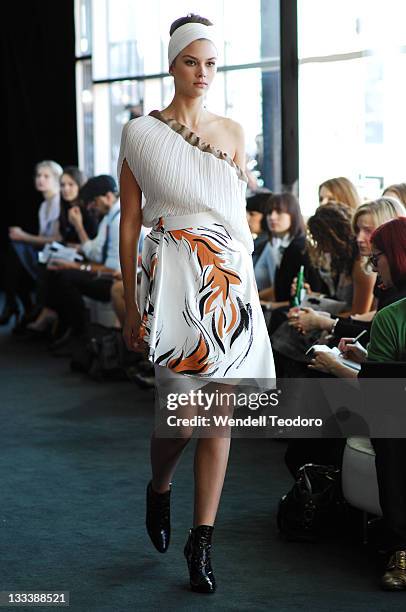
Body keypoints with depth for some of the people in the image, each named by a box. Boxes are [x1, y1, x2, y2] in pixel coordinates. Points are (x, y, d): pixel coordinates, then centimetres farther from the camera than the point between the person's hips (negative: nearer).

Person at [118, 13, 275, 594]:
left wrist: (248, 286, 11)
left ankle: (202, 541, 10)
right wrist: (132, 307, -2)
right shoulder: (142, 132, 0)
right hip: (173, 281, -4)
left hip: (230, 282, 4)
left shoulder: (231, 131, 11)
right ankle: (159, 488, 27)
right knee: (182, 416, -7)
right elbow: (129, 221, 0)